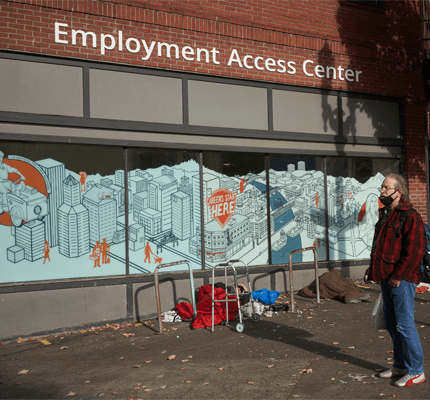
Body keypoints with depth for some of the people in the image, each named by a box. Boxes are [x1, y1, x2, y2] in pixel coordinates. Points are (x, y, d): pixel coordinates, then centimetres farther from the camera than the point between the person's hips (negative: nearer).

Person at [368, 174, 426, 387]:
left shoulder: (409, 216, -15)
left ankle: (416, 372, 8)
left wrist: (398, 276, -18)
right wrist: (377, 272, 17)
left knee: (404, 324, -4)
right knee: (392, 323, 16)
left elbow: (414, 251, -20)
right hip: (387, 279, 10)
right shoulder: (386, 214, 16)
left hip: (401, 279, -10)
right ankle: (400, 366, 29)